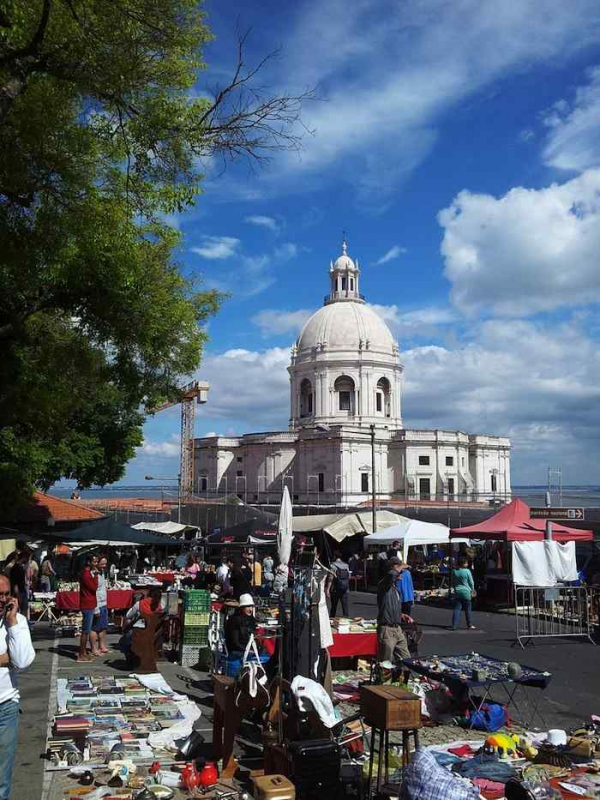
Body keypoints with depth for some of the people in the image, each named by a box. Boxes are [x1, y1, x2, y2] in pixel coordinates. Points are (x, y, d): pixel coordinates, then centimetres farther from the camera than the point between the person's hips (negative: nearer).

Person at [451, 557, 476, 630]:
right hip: (466, 592, -3)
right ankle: (469, 625, 20)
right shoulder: (467, 571, -12)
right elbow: (471, 582, -3)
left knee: (457, 609, 4)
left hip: (457, 592, 3)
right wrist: (472, 590, 14)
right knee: (467, 609, 9)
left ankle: (454, 625, -5)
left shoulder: (454, 571, 1)